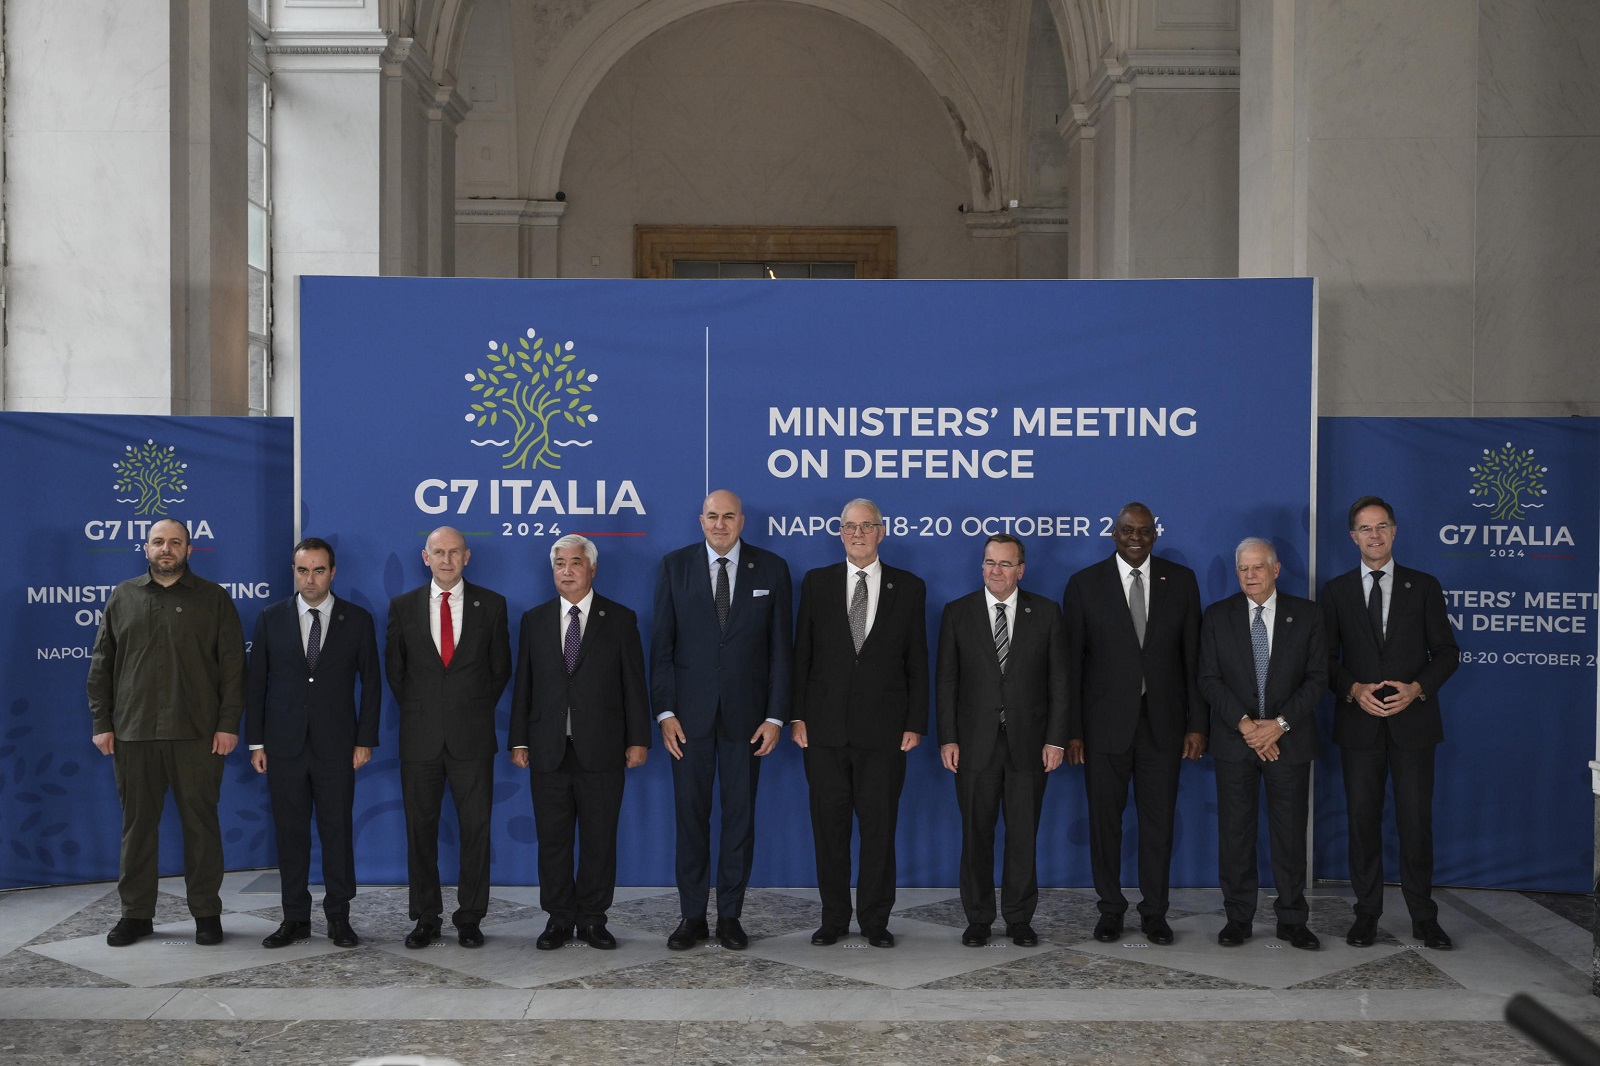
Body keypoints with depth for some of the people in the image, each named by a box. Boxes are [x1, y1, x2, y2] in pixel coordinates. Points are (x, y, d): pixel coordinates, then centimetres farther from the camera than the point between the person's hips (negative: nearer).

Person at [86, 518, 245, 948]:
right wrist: (102, 723, 4)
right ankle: (136, 914, 17)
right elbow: (101, 666, 11)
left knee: (200, 823, 2)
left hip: (196, 734, -2)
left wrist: (228, 723, -6)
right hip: (133, 734, 2)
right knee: (137, 824, 7)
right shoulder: (123, 597, 11)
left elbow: (233, 666, 1)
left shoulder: (213, 598, 5)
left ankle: (207, 913, 11)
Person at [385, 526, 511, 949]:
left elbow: (500, 668, 10)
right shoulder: (403, 607, 5)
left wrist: (477, 709, 9)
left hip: (472, 737, -1)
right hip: (420, 737, 1)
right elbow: (394, 668, 13)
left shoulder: (491, 605, 3)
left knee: (476, 827, 0)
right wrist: (416, 711, 10)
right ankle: (426, 919, 13)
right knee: (420, 828, 5)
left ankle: (470, 918, 9)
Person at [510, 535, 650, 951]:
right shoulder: (534, 620, 10)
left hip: (601, 749, -2)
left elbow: (634, 685, 2)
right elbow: (523, 685, 9)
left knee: (599, 838, 3)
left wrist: (638, 740, -3)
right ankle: (559, 918, 14)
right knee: (552, 838, 5)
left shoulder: (620, 619, 4)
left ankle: (593, 918, 13)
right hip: (549, 750, 2)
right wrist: (519, 740, 4)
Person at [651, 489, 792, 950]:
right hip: (689, 713, 0)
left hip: (745, 713, 0)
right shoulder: (674, 566, 2)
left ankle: (730, 916, 15)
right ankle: (692, 916, 13)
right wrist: (665, 712, -6)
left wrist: (775, 716, -4)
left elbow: (780, 648, 2)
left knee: (740, 815, 5)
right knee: (690, 814, 4)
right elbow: (662, 645, 1)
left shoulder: (771, 569, 2)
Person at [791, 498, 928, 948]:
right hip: (825, 726, 1)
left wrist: (915, 723, -1)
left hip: (883, 729, -1)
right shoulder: (816, 583, 7)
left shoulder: (909, 588, 6)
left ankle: (875, 919, 14)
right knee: (829, 827, 6)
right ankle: (833, 918, 16)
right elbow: (802, 653, 6)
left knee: (879, 827, 3)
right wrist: (797, 715, -1)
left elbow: (917, 662, 5)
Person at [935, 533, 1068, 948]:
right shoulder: (957, 613, 3)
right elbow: (946, 680, 3)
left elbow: (1058, 680, 3)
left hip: (1028, 742, 0)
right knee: (976, 834, 6)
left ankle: (1020, 918, 16)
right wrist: (947, 738, -4)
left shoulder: (1046, 613, 3)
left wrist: (1056, 739, -3)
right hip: (975, 742, 0)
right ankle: (978, 918, 16)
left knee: (1023, 834, 5)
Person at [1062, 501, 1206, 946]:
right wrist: (1072, 730, -5)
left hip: (1162, 721, 1)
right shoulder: (1085, 584, 0)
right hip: (1106, 721, -1)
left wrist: (1197, 723, -1)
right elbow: (1072, 662, -1)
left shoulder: (1181, 581, 4)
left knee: (1159, 819, 5)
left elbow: (1194, 657, 4)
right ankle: (1110, 908, 20)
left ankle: (1154, 910, 18)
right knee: (1104, 818, 6)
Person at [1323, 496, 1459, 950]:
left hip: (1412, 720, -1)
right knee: (1363, 819, 5)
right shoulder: (1337, 591, 8)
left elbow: (1446, 651, 4)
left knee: (1416, 821, 0)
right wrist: (1354, 689, -12)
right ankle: (1367, 912, 16)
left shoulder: (1424, 586, 6)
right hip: (1359, 722, 1)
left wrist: (1417, 688, -12)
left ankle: (1423, 917, 11)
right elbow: (1326, 658, 6)